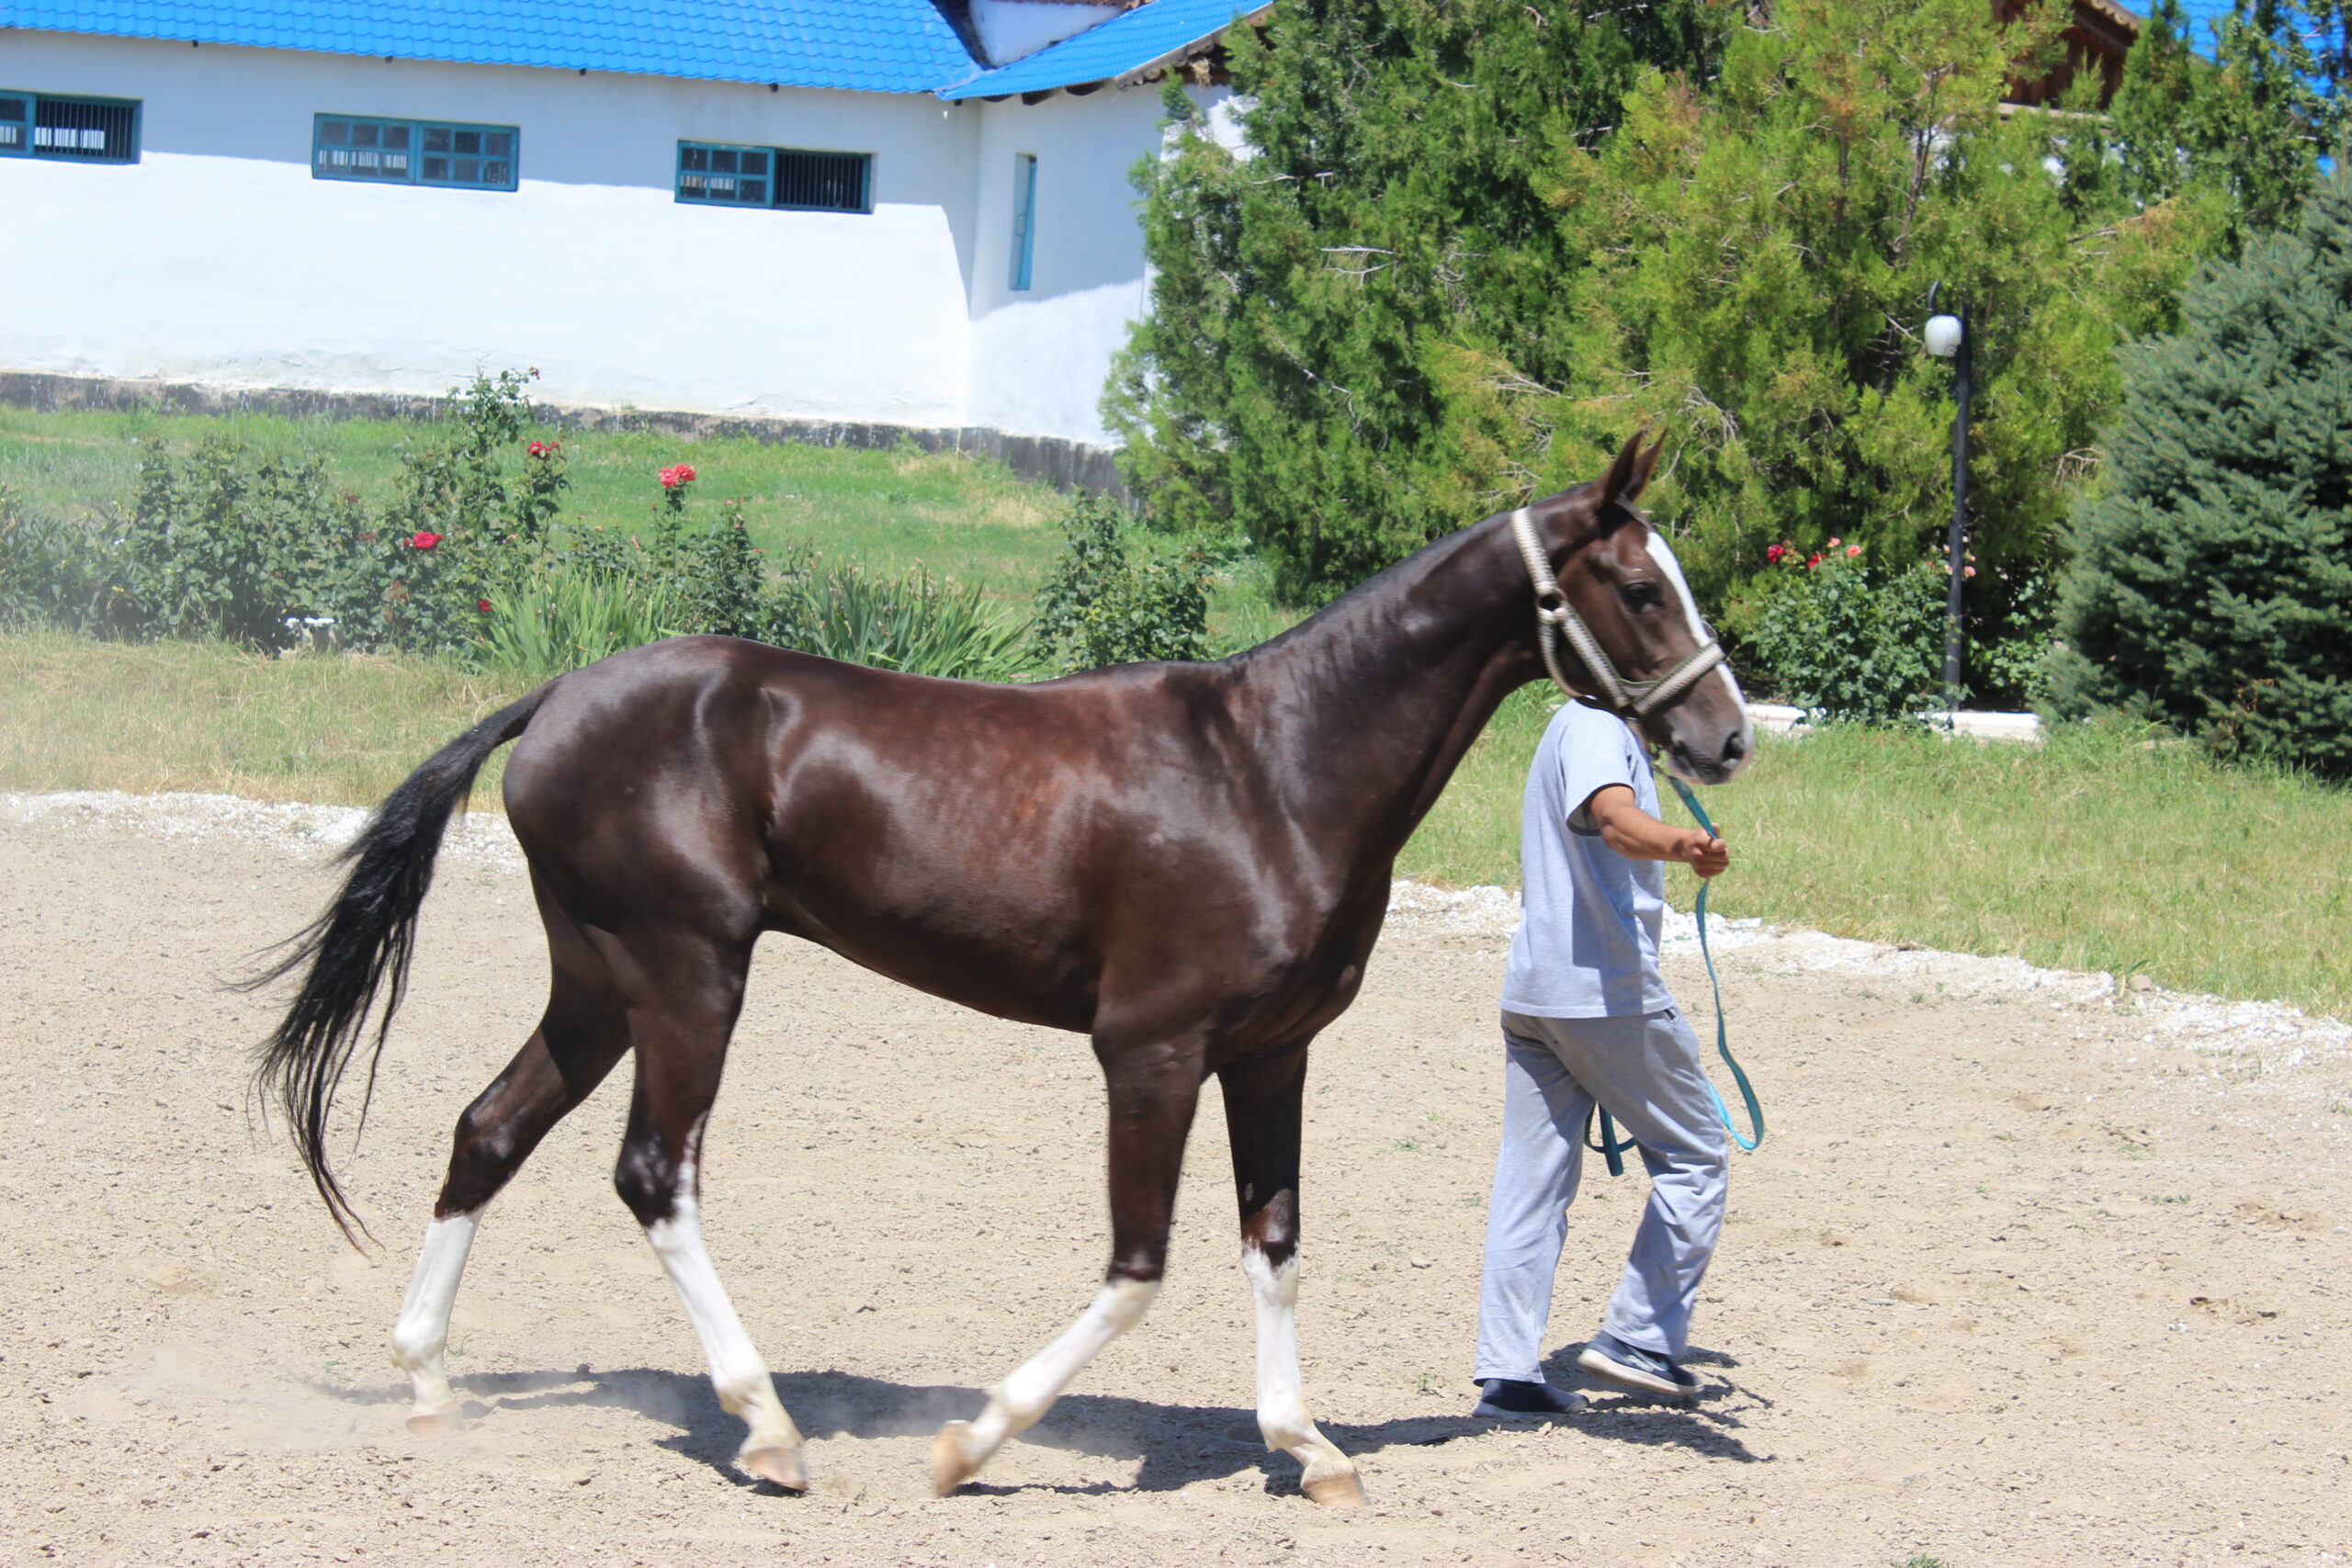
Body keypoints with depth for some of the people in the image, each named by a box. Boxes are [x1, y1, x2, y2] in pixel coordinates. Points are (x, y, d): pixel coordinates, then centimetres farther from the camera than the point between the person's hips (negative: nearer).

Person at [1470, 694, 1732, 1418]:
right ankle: (1639, 1338, 2)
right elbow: (1616, 818, -35)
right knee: (1694, 1157, 5)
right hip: (1607, 991, -9)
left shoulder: (1580, 728, 20)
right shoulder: (1598, 727, -11)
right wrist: (1679, 843, -54)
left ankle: (1507, 1371, 3)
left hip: (1531, 992, 9)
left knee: (1532, 1182, 6)